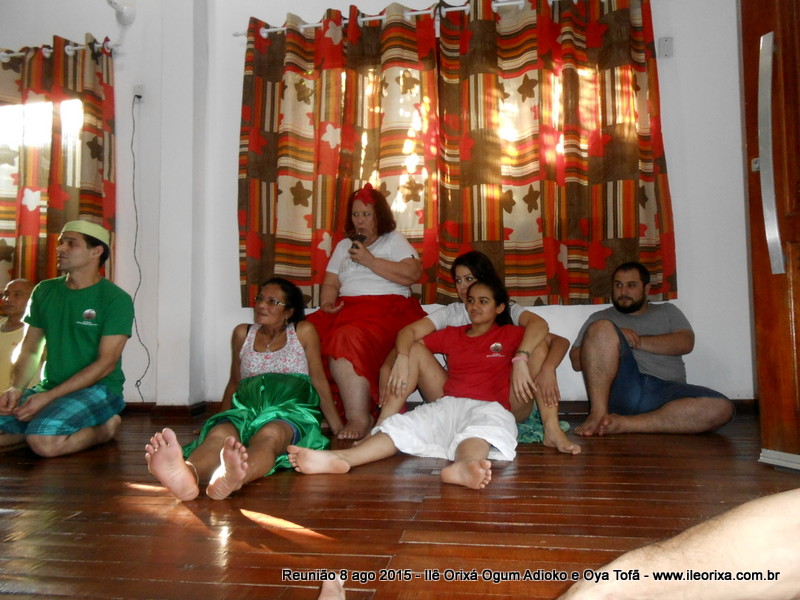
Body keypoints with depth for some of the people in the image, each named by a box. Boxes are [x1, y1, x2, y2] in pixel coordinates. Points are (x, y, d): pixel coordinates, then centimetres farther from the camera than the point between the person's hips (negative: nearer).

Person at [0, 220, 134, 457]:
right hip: (50, 387, 6)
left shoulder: (116, 299, -9)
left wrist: (48, 397, -18)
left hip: (98, 389, -6)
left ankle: (105, 427, -3)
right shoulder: (44, 291, 10)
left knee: (45, 441, -30)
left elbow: (106, 363, -14)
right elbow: (30, 350, 12)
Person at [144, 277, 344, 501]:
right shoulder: (243, 333, 24)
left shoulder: (303, 331, 15)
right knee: (219, 433, -34)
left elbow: (318, 379, 13)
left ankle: (231, 477, -72)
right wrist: (217, 420, 32)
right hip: (247, 407, 3)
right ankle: (187, 475, -67)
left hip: (291, 409, -2)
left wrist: (337, 427, 9)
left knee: (270, 434, -40)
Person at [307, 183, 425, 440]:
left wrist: (370, 261, -4)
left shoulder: (394, 240, 13)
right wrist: (327, 305, -3)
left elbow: (414, 274, -5)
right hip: (346, 309, 6)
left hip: (386, 308, -5)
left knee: (348, 341, -37)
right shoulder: (344, 245, 29)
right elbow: (330, 283, 20)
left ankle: (358, 417, -35)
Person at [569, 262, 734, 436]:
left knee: (720, 408, -28)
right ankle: (599, 413, -30)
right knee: (603, 328, -25)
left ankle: (623, 424, -33)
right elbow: (576, 361, 9)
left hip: (664, 391, 2)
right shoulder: (600, 318, 21)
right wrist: (612, 340, -7)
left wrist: (639, 341, -5)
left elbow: (685, 343, 5)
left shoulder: (667, 311, 25)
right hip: (620, 390, -1)